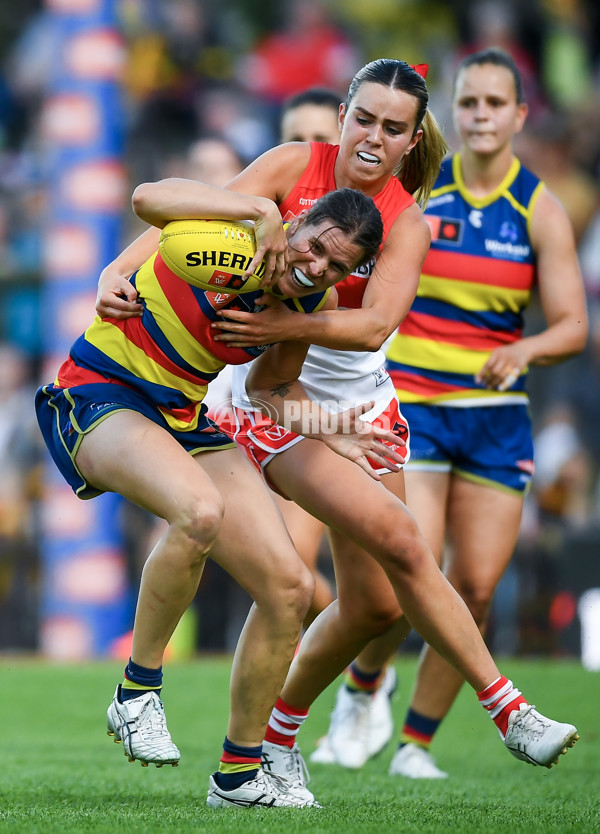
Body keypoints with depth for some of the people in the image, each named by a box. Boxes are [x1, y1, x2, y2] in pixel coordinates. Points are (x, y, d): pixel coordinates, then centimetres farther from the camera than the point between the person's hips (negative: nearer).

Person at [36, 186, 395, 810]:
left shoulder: (315, 302, 1)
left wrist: (321, 428, -1)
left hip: (186, 421, 7)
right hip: (101, 396, -7)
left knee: (289, 588, -1)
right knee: (200, 511, -38)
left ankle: (238, 775, 15)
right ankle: (137, 693, -19)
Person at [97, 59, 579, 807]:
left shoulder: (405, 222, -4)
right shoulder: (296, 166, -9)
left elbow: (374, 324, -20)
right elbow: (166, 207, -12)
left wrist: (284, 325, -33)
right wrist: (119, 270, -29)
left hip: (364, 404, 5)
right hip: (279, 403, -5)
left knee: (375, 604, 7)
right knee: (400, 538, -22)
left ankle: (278, 735, 28)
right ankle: (505, 709, -15)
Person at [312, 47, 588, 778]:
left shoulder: (540, 210, 0)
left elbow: (572, 325, -6)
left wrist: (523, 352, -24)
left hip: (495, 415, 2)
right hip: (409, 405, -2)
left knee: (475, 589, -3)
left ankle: (416, 742, 14)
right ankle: (360, 692, 14)